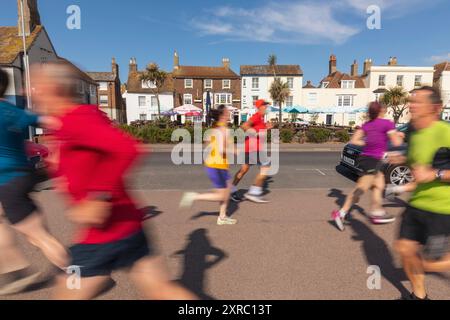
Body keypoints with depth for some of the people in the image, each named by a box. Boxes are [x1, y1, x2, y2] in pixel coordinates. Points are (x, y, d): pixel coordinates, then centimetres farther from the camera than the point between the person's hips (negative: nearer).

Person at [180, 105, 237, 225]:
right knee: (221, 196, 3)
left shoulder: (217, 128, 10)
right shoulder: (223, 130, -18)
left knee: (227, 189, 17)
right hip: (217, 167, -9)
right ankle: (194, 197, 6)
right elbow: (221, 150, -25)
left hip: (213, 164, 9)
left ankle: (222, 217, 26)